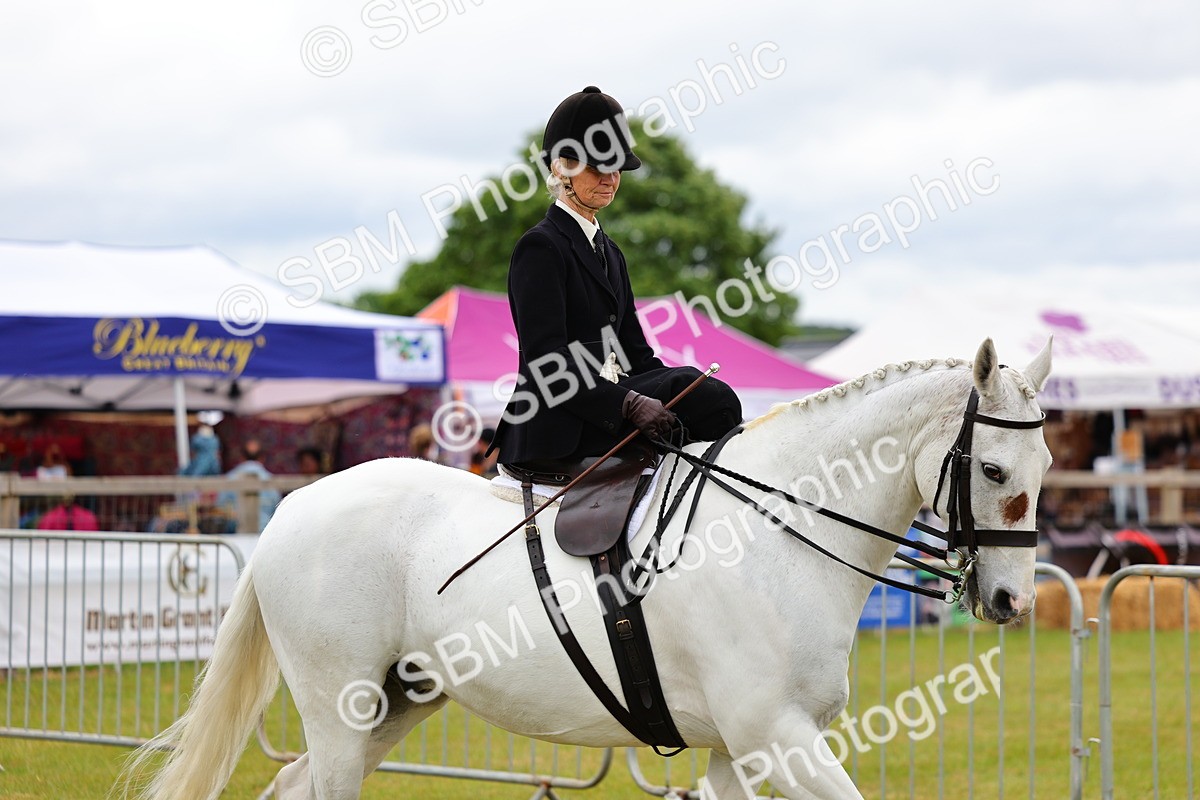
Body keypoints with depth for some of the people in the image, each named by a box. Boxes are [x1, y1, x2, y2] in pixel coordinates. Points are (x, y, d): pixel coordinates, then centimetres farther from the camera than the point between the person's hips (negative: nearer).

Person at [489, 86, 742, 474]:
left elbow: (634, 350, 19)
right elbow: (545, 360, -16)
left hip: (604, 396, 9)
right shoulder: (541, 247, -5)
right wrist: (630, 404, -26)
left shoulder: (608, 252, 23)